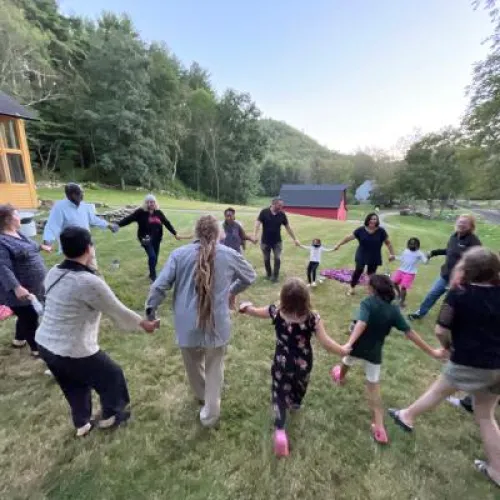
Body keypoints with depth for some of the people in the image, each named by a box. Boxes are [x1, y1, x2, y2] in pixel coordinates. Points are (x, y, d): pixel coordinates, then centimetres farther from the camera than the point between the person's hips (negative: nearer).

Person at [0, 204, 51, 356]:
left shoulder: (16, 233, 5)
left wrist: (41, 246, 43)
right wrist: (17, 288, -44)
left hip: (33, 287, 9)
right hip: (19, 293, -9)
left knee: (27, 316, 26)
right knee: (30, 319, 7)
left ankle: (19, 339, 49)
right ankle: (37, 349, 26)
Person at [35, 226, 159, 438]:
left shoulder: (54, 273, -3)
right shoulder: (89, 282, -27)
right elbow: (118, 311, -17)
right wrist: (144, 323, -1)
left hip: (44, 344, 8)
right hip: (73, 352, -8)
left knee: (74, 386, 31)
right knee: (111, 376, 19)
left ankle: (81, 424, 51)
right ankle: (109, 416, 42)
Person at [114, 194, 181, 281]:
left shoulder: (158, 212, 4)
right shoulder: (141, 212, -8)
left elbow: (167, 223, 10)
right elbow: (129, 218, -14)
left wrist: (175, 233, 13)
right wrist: (118, 224, -27)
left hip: (156, 239, 5)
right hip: (146, 238, -4)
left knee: (155, 257, 12)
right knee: (152, 256, -14)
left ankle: (152, 274, 33)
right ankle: (153, 275, 4)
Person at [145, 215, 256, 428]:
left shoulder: (179, 254, -5)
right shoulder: (229, 255, -3)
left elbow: (160, 285, -8)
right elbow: (250, 277, 12)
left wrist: (150, 309, 8)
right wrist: (233, 292, 28)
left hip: (188, 324, 2)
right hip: (217, 324, -1)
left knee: (193, 364, 28)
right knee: (214, 367, 22)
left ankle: (202, 396, 53)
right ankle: (210, 412, 32)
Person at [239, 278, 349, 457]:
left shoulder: (276, 313, -24)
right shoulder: (313, 318, -27)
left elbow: (254, 311, -7)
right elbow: (326, 343, -23)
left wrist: (244, 307, 15)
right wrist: (343, 351, -5)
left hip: (282, 363, -1)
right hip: (303, 363, 2)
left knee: (279, 393, 16)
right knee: (299, 387, 32)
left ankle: (280, 430, 3)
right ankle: (295, 404, 61)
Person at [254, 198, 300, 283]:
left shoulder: (282, 215, -3)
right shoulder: (264, 212, -11)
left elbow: (288, 227, 3)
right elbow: (258, 223, -16)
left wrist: (294, 239, 6)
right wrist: (255, 235, -32)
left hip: (277, 241, 1)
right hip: (265, 241, -1)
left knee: (277, 259, -5)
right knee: (266, 259, 10)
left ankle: (275, 276, 11)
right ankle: (269, 274, 33)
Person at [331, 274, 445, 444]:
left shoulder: (368, 302, -18)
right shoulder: (393, 310, -6)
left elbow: (362, 323, -34)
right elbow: (410, 333, -6)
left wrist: (349, 343, -45)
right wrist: (432, 352, 3)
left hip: (357, 348, -2)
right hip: (374, 353, 2)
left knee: (346, 362, 32)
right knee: (374, 386, 17)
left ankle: (341, 378, 64)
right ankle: (379, 426, 12)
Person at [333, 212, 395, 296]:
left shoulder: (381, 231, -9)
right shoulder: (361, 230, -10)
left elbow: (388, 242, -1)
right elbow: (349, 237, -6)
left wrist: (392, 254, -3)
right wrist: (338, 245, -5)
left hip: (374, 257, 1)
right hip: (362, 255, 0)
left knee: (371, 273, 12)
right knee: (358, 270, 1)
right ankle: (352, 287, 20)